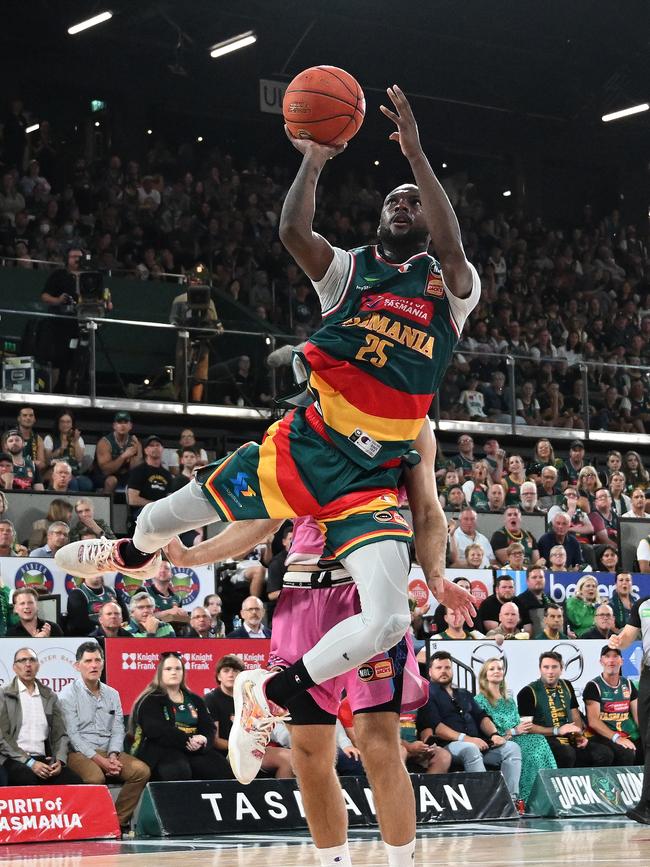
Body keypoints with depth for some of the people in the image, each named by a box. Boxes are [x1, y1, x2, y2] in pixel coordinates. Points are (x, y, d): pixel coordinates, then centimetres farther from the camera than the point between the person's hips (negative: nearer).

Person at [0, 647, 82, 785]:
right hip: (15, 759, -4)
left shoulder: (50, 697, 17)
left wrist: (59, 760, -7)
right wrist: (30, 763, -15)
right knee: (32, 780, -37)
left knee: (74, 781, -24)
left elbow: (60, 734, 14)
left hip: (44, 759, 4)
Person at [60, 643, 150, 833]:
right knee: (96, 777, -36)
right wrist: (98, 759, -18)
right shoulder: (69, 694, -1)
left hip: (109, 752, 5)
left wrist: (113, 756, -10)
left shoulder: (112, 694, 17)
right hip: (80, 753, -5)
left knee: (141, 770, -20)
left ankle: (118, 820, -12)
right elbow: (72, 734, -9)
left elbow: (118, 730, 11)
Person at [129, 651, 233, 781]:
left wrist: (203, 741, -13)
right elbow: (157, 731, -11)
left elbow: (208, 727, 12)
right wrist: (188, 740, -19)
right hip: (162, 750, -5)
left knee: (225, 770, -23)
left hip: (197, 750, 5)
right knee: (179, 772, -39)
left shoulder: (195, 700, 23)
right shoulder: (150, 701, 4)